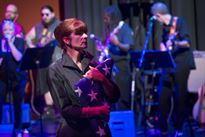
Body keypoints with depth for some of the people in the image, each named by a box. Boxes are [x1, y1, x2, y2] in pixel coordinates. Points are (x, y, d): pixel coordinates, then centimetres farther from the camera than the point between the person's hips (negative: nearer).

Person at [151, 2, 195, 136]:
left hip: (181, 64, -6)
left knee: (179, 97, -2)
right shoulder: (165, 27, 12)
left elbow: (188, 43, -17)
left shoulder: (179, 22, -8)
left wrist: (175, 43, -33)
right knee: (163, 96, 1)